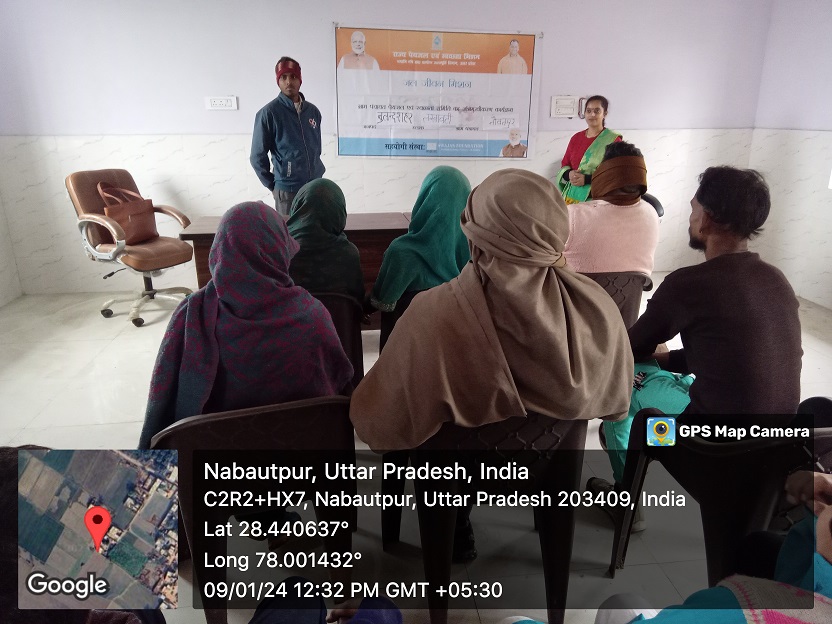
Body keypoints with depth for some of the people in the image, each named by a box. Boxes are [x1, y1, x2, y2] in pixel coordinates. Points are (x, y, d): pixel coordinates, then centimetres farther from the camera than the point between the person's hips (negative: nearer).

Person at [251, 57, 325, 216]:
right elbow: (257, 157, -4)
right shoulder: (268, 113, -8)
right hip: (287, 190, -4)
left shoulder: (313, 111, 6)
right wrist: (273, 185, -1)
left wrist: (316, 174, 15)